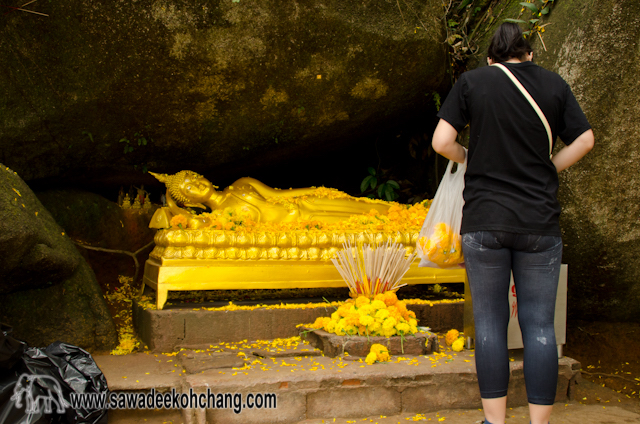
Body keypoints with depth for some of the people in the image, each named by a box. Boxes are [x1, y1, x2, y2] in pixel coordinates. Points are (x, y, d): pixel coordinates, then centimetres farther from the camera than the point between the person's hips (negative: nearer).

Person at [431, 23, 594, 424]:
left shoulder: (472, 81, 2)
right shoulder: (554, 84, 7)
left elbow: (442, 142, -4)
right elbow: (584, 140, 8)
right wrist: (545, 172, 15)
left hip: (484, 221, -1)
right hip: (540, 223, 1)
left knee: (490, 323, 5)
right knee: (539, 324, 5)